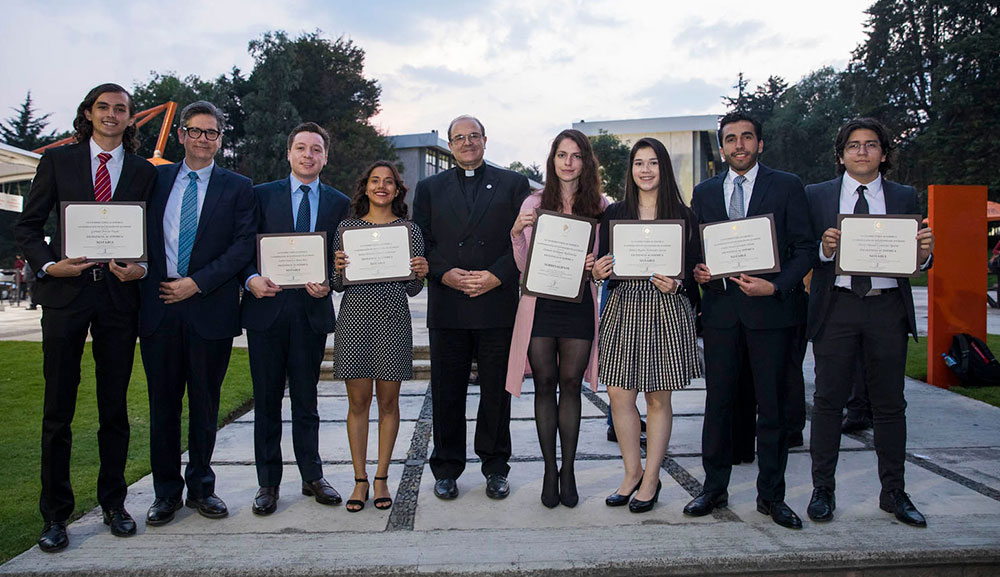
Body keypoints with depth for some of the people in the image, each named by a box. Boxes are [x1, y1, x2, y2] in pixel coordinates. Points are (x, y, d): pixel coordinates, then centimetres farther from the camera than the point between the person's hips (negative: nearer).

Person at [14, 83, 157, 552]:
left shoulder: (144, 172, 9)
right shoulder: (57, 160, 7)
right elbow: (27, 225, 6)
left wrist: (141, 269, -9)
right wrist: (47, 265, -10)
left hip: (119, 296, 1)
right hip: (65, 291, -1)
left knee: (115, 408, 8)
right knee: (58, 410, 4)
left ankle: (113, 503, 22)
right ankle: (55, 514, 16)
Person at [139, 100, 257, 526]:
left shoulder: (237, 187, 5)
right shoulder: (156, 179, 12)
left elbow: (244, 246, -5)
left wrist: (197, 282, -12)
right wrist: (153, 286, -1)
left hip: (210, 309, -2)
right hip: (159, 308, 2)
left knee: (205, 404, 8)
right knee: (163, 403, 8)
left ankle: (200, 487, 21)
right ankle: (166, 491, 20)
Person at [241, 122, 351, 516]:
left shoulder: (339, 203, 9)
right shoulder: (261, 195, 6)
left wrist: (327, 284, -11)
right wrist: (251, 278, -15)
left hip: (312, 311, 1)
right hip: (267, 308, 0)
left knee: (306, 400, 10)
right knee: (267, 401, 6)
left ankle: (312, 477, 22)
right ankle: (268, 483, 17)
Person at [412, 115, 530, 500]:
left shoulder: (513, 184, 9)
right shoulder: (429, 188, 14)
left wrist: (497, 275, -11)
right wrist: (445, 273, -10)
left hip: (497, 305, -1)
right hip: (447, 308, 1)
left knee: (496, 391, 7)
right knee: (446, 393, 6)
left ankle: (495, 468, 21)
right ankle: (447, 469, 19)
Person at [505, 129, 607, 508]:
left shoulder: (600, 206, 6)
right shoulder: (534, 203, 6)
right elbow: (523, 266, 6)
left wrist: (597, 265, -11)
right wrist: (517, 233, -11)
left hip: (579, 304, 0)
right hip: (540, 304, 0)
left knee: (570, 384, 4)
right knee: (545, 384, 5)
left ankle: (568, 470, 17)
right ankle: (550, 470, 16)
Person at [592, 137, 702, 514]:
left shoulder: (682, 215, 5)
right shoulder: (614, 213, 10)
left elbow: (695, 270, 5)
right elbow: (603, 264, 10)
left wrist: (677, 284, -15)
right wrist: (599, 272, -12)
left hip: (667, 311, -2)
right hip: (623, 309, 2)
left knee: (658, 398, 5)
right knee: (619, 395, -1)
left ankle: (651, 479, 17)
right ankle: (633, 471, 18)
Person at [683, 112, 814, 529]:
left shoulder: (786, 186, 5)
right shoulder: (704, 192, 13)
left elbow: (804, 247, 1)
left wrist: (776, 286, -14)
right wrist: (696, 270, -7)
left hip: (770, 309, -2)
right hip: (720, 308, 2)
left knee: (772, 406, 5)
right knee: (718, 403, 7)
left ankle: (771, 495, 18)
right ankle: (714, 488, 20)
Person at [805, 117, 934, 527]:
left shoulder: (905, 198, 11)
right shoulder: (817, 196, 7)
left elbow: (916, 263, 10)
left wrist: (924, 254, -12)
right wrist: (825, 250, -18)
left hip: (888, 308, 2)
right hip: (836, 307, -1)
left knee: (890, 404, 8)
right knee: (829, 401, 2)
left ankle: (894, 493, 20)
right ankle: (822, 490, 13)